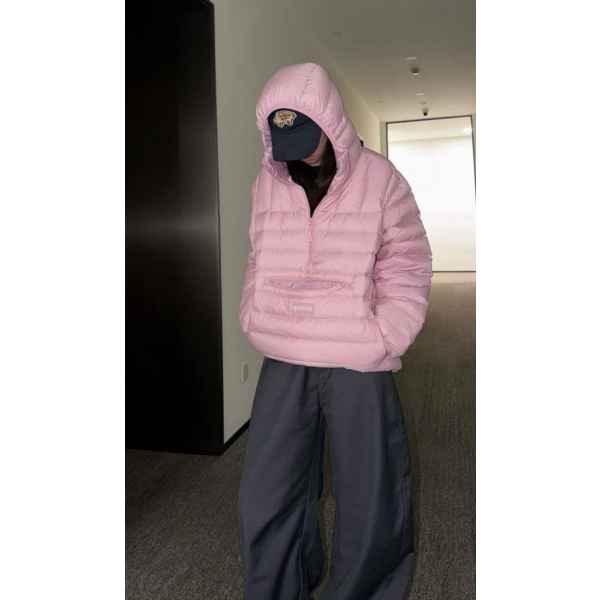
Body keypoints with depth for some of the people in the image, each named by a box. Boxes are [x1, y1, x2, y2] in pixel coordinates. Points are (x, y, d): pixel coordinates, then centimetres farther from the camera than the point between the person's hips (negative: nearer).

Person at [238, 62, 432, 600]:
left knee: (369, 502, 8)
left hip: (358, 364, -3)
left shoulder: (380, 178, -2)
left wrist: (380, 339, -11)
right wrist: (256, 322, 3)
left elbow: (406, 268, -2)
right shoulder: (267, 182, 9)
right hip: (283, 362, 3)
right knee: (265, 499, 9)